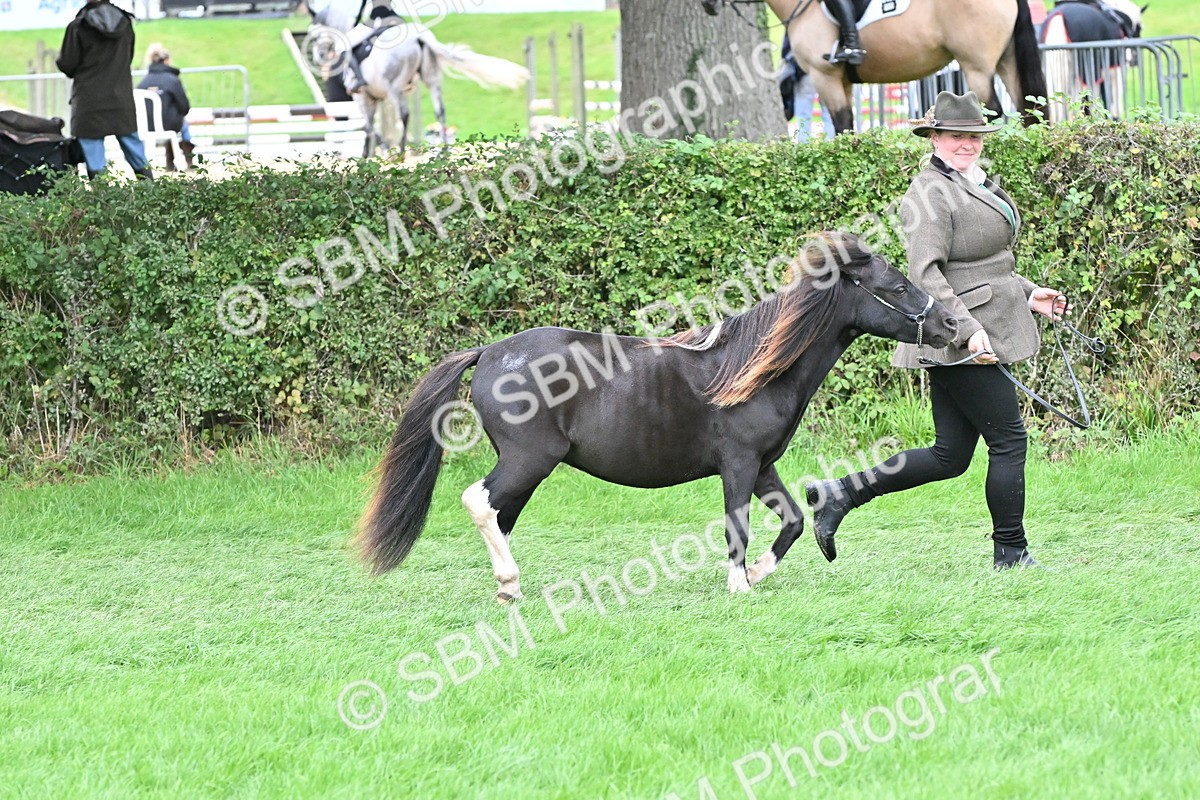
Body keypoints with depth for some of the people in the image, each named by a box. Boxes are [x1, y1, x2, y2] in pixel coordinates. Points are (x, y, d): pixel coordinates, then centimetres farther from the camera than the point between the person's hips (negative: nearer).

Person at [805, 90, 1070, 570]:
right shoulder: (931, 194, -14)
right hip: (959, 342, -10)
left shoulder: (975, 184, 18)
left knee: (950, 456, 9)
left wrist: (1026, 294, 21)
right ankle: (1010, 554, 6)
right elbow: (925, 274, -22)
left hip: (980, 330, 10)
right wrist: (967, 329, -28)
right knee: (1008, 440, -4)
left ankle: (840, 494, 11)